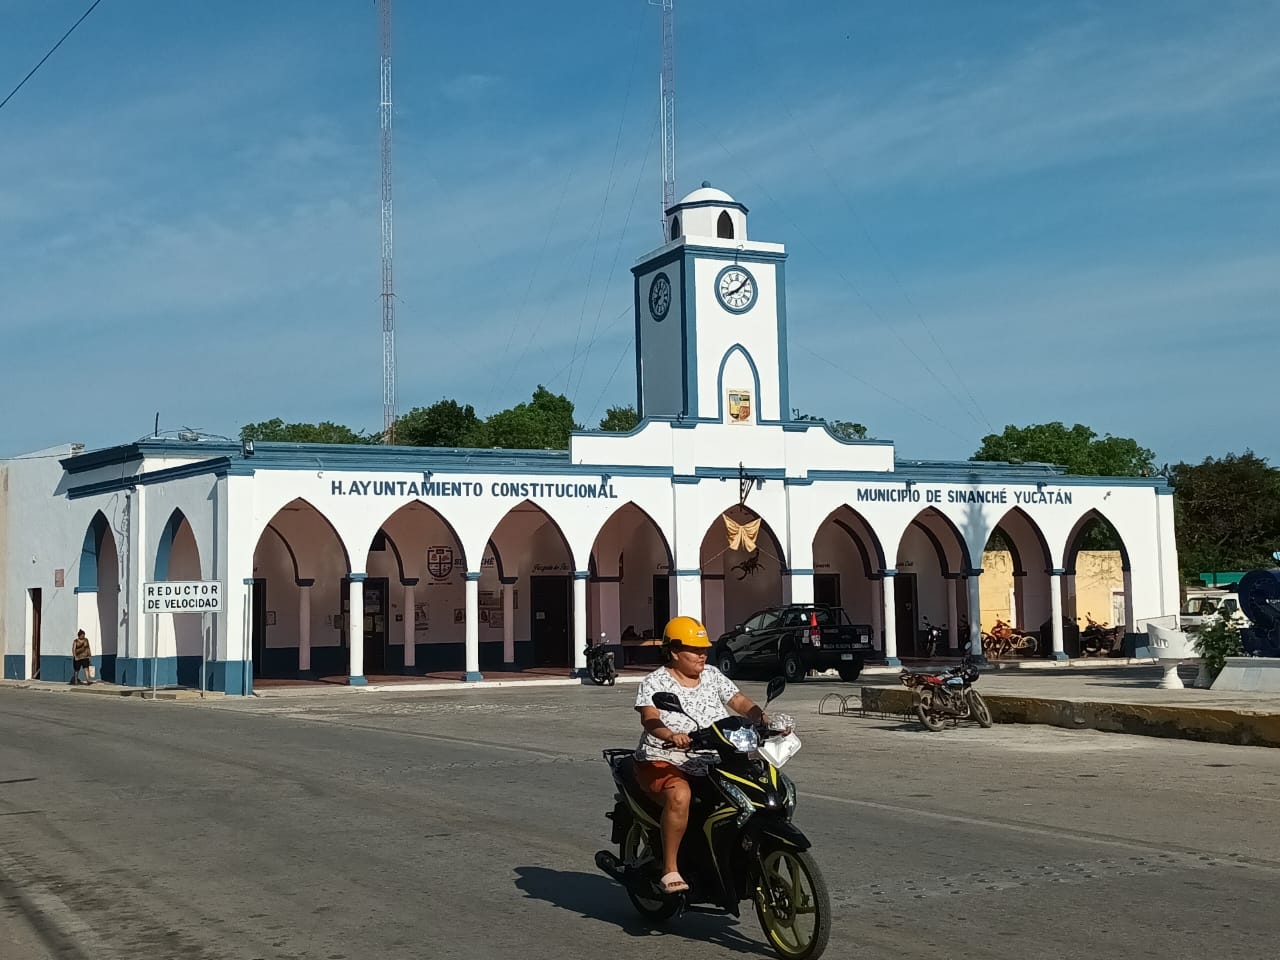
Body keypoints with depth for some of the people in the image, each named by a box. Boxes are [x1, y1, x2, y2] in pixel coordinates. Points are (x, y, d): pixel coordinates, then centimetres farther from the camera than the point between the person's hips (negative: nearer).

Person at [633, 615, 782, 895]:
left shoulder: (712, 676, 12)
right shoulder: (655, 682, -5)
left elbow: (740, 702, 3)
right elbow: (649, 718, -22)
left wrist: (765, 720, -16)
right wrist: (671, 735, -43)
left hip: (710, 765, 6)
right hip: (663, 762, -6)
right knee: (680, 795, -37)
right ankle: (669, 869, -26)